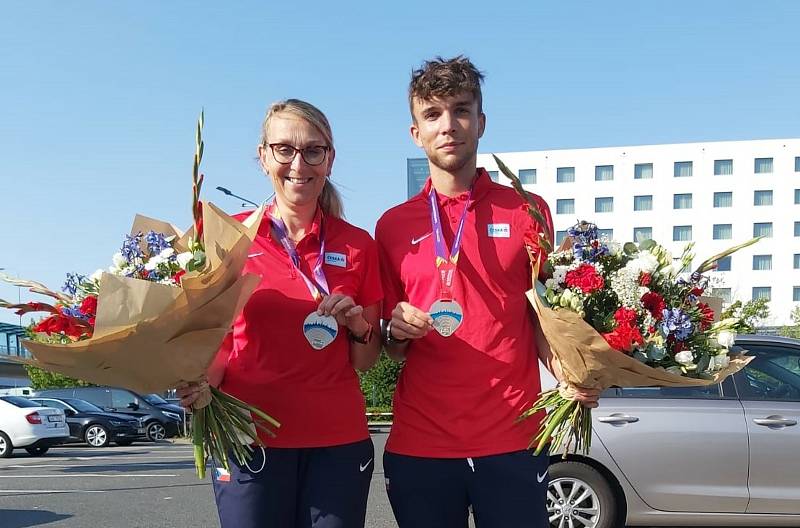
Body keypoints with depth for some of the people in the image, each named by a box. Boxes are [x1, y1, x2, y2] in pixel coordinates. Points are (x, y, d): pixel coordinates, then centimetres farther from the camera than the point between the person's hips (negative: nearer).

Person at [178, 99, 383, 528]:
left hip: (338, 442, 2)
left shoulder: (358, 246, 4)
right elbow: (213, 341, 5)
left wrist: (358, 326, -9)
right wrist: (199, 383, -14)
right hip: (250, 439, -1)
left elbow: (365, 361, 11)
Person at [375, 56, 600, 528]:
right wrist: (397, 331, -8)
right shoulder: (393, 226, 7)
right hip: (419, 444, 1)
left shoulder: (526, 211, 4)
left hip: (512, 440, -1)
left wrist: (569, 375, -11)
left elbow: (544, 317, 7)